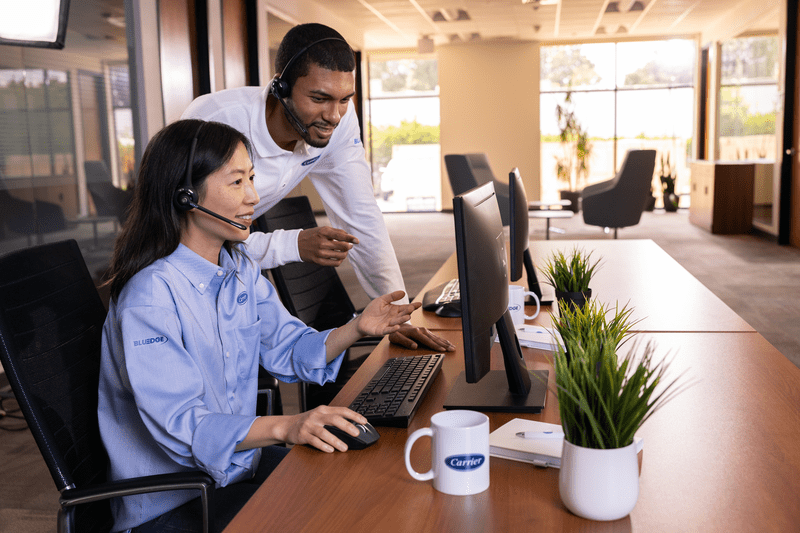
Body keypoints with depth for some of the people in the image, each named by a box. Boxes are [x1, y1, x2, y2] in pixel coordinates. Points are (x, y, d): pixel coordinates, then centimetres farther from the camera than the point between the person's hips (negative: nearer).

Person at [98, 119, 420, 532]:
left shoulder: (241, 268, 2)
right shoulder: (150, 296, -24)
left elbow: (288, 350, 9)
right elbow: (181, 425, -29)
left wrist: (356, 329, -8)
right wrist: (284, 427, -42)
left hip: (240, 463, 8)